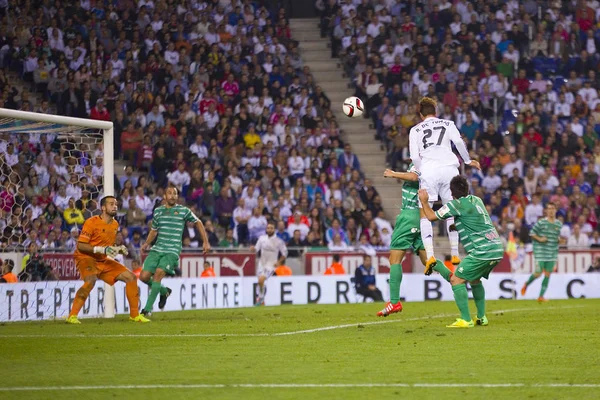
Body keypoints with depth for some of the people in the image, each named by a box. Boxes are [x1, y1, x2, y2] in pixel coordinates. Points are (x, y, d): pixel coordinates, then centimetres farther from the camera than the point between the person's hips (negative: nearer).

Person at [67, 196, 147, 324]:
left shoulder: (115, 224, 8)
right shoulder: (92, 222, -17)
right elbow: (80, 245, -19)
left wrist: (119, 249, 0)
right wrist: (100, 249, -28)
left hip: (104, 260, 8)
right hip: (86, 258, -8)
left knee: (131, 277, 2)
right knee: (91, 280, -37)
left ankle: (135, 315, 13)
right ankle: (72, 316, -31)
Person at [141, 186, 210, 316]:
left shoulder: (183, 210, 2)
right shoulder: (158, 211, 12)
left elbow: (198, 223, 15)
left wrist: (205, 242, 11)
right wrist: (146, 244, 10)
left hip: (172, 250, -4)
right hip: (157, 249, 4)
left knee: (159, 273, -25)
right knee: (144, 276, -8)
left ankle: (148, 308, -21)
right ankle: (164, 291, 23)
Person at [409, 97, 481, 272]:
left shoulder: (415, 130, 16)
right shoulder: (447, 124, 17)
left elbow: (414, 157, 5)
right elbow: (459, 141, 0)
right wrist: (468, 161, 11)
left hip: (428, 172, -1)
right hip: (449, 168, 1)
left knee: (425, 214, 3)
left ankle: (430, 255, -15)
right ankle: (455, 254, 10)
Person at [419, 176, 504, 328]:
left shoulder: (456, 204, -6)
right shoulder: (476, 200, 17)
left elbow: (431, 216, 0)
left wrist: (424, 201, 14)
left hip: (482, 251, -9)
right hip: (497, 249, 9)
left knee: (456, 280, -5)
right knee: (475, 279, 27)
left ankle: (466, 320, -12)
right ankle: (481, 317, 26)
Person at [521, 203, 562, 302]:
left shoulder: (559, 224, 8)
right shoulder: (541, 222, -6)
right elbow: (532, 233, -1)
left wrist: (559, 240, 2)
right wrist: (539, 239, -15)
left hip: (552, 253, 4)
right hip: (540, 252, -4)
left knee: (547, 274, 1)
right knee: (538, 273, -7)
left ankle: (541, 296, 8)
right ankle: (526, 285, 23)